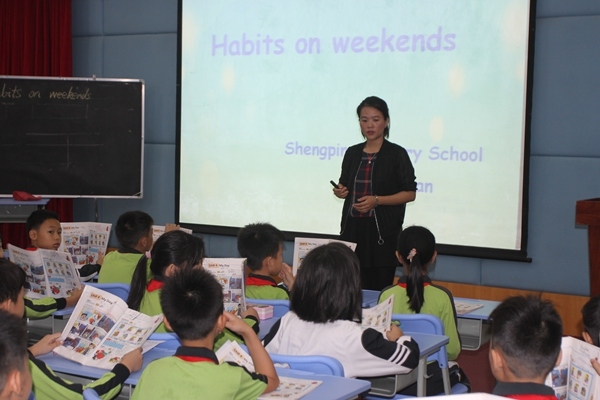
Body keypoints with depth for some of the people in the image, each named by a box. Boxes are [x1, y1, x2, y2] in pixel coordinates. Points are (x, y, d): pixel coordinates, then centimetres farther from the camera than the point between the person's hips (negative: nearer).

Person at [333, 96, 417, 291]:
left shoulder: (396, 154, -2)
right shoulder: (352, 153, 12)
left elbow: (410, 193, -4)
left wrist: (377, 200, -15)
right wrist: (340, 192, 0)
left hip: (383, 232, -4)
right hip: (353, 229, 4)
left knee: (379, 288, -5)